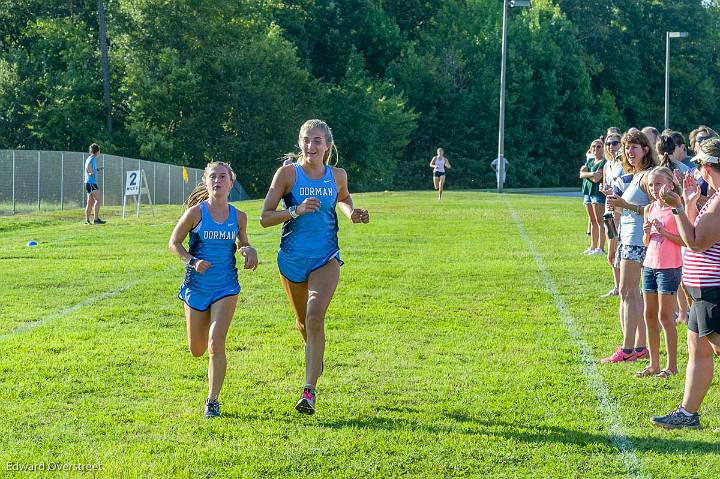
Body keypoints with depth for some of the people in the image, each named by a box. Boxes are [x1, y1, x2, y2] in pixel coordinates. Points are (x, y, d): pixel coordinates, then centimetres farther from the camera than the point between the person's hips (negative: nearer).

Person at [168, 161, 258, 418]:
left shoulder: (238, 217, 1)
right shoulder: (196, 212, -7)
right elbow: (174, 243, -1)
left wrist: (247, 251, -5)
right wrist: (193, 261, -17)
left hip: (226, 288, 0)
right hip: (197, 286, 0)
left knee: (216, 345, -15)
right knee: (197, 351, 11)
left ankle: (212, 401, -3)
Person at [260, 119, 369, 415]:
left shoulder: (337, 176, 1)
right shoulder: (288, 173, -8)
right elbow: (265, 218, -10)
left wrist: (351, 213, 5)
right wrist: (297, 210, -24)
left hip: (326, 260, 0)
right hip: (292, 259, 1)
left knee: (315, 318, -19)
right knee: (303, 321, 17)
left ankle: (309, 391, -19)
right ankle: (314, 354, 52)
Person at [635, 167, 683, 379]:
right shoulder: (650, 209, 10)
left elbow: (685, 240, -13)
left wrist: (663, 232, -20)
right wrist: (647, 232, -4)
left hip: (670, 267, -7)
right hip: (650, 265, 7)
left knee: (665, 316, -5)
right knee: (649, 315, 9)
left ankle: (672, 365, 3)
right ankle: (654, 364, 17)